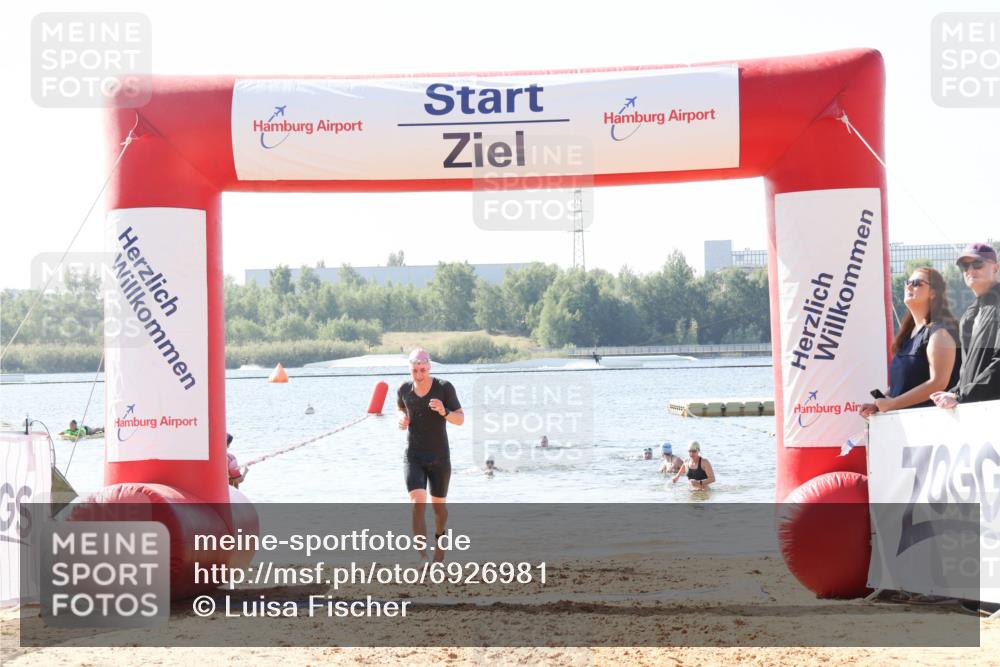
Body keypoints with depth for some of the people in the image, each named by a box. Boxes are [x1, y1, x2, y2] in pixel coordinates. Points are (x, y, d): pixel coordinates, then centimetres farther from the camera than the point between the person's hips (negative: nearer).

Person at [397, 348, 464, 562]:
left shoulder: (444, 387, -12)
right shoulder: (404, 389, -5)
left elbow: (460, 420, -9)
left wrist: (444, 412, -29)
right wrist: (402, 419, -5)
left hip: (439, 458, 0)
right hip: (413, 458, 0)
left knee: (438, 505, 15)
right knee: (418, 503, -19)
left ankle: (439, 536, 48)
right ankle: (422, 558, -19)